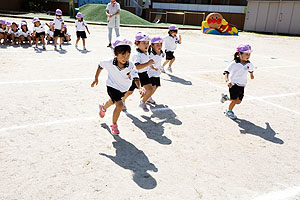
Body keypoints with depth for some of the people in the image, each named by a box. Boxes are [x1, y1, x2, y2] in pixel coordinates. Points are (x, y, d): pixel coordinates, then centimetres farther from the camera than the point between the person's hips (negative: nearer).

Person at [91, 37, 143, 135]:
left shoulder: (131, 66, -26)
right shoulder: (109, 63, -25)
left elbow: (135, 78, -28)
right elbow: (100, 66, -5)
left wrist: (140, 88, -45)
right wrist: (96, 79, -1)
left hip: (124, 89, 4)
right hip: (112, 87, -4)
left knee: (112, 101, 30)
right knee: (119, 105, -20)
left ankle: (103, 108, 66)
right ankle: (114, 125, 3)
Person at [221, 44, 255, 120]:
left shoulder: (249, 64, 1)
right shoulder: (234, 63, -17)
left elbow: (251, 69, 26)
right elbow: (226, 71, -23)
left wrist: (251, 75, 44)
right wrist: (227, 81, -38)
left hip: (242, 85, 6)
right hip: (234, 84, -6)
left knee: (238, 101, 4)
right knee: (235, 100, -4)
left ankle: (226, 97, 30)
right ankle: (229, 112, 22)